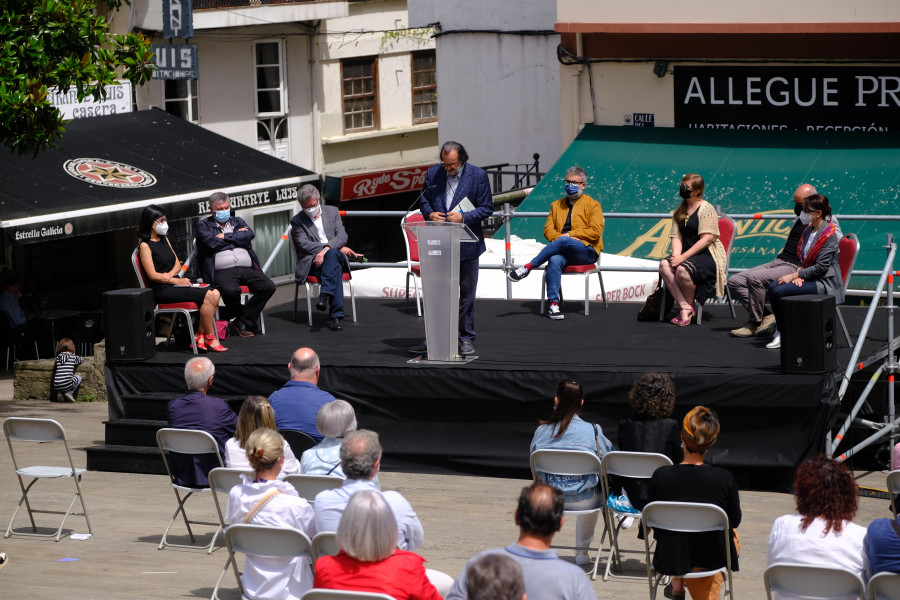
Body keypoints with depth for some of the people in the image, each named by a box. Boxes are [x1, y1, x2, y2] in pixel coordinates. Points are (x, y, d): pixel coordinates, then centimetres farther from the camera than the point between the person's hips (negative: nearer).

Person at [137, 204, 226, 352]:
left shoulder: (164, 240, 19)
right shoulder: (145, 246, -7)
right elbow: (153, 275, -12)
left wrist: (170, 274, -5)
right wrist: (177, 281, -14)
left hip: (174, 283, 8)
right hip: (162, 291, -8)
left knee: (215, 294, -11)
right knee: (208, 296, -23)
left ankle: (201, 336, -13)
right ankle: (211, 339, -15)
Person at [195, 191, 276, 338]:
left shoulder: (238, 221, 24)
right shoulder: (203, 225, 14)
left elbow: (249, 235, 3)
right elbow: (210, 243, -7)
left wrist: (225, 236, -1)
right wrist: (236, 236, 4)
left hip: (247, 269, 4)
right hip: (223, 270, -4)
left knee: (268, 287, -20)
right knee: (230, 290, -37)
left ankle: (242, 322, -11)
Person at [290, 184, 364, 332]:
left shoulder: (332, 212, 15)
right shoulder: (297, 221, 9)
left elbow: (342, 236, 1)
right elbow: (305, 244, -6)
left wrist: (326, 249, -20)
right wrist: (338, 248, -13)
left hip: (336, 255, 2)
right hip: (311, 263, -2)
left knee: (332, 254, -38)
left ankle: (324, 295, -47)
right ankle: (336, 315, -45)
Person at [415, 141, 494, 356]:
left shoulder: (478, 175, -6)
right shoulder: (433, 173, 3)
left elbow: (487, 208, -4)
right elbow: (424, 199, 14)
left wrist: (463, 217, -18)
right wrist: (429, 213, -8)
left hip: (466, 246, -3)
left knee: (466, 294, 6)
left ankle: (466, 339, 15)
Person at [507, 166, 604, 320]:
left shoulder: (592, 205, 9)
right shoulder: (556, 205, 23)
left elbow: (595, 231, -3)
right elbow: (548, 229, 13)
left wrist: (569, 235, -9)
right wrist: (560, 237, -9)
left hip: (587, 252, -3)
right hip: (563, 252, 3)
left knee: (563, 241, -36)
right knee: (555, 260, -35)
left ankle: (527, 267, -29)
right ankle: (553, 304, -39)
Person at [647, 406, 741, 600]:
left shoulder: (661, 476, -19)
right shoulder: (724, 478, -21)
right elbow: (735, 520, -3)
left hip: (670, 559, 1)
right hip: (712, 558, -1)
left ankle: (677, 584, 35)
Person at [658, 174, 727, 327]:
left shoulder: (706, 209, -8)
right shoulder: (680, 211, 16)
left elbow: (706, 239, -17)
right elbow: (676, 236, 10)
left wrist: (683, 257, -21)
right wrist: (676, 255, -12)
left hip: (708, 255, -7)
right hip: (687, 254, 7)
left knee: (682, 269, -35)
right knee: (664, 265, -23)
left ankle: (690, 304, -8)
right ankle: (684, 308, -26)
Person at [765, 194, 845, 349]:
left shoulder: (829, 235, -17)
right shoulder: (809, 229, 10)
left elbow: (820, 267, -20)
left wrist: (794, 275, -17)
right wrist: (798, 273, -4)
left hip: (824, 281, -9)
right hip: (808, 276, 9)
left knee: (779, 291, -21)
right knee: (773, 286, -9)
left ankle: (782, 334, -8)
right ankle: (779, 330, -6)